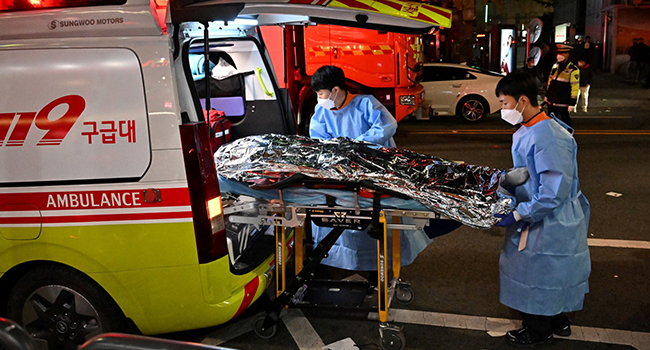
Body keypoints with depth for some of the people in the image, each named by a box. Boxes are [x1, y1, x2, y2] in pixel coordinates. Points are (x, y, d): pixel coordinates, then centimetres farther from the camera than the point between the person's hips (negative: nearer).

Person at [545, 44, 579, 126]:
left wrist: (572, 104, -14)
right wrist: (547, 95, 21)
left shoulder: (573, 70, -10)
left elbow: (575, 88, -12)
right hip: (551, 102, 7)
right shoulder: (555, 66, 10)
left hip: (562, 105, -7)